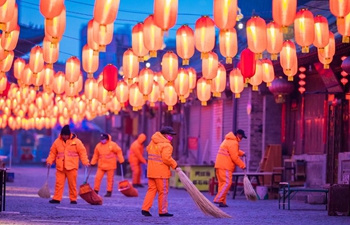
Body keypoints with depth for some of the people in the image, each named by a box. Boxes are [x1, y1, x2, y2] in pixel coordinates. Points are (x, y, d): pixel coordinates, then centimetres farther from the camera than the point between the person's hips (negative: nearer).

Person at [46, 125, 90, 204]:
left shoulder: (76, 142, -1)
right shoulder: (57, 142, 7)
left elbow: (82, 152, -2)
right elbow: (52, 153, 11)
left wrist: (85, 162, -11)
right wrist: (49, 161, -1)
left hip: (71, 167, -2)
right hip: (60, 167, 2)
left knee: (72, 184, 3)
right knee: (59, 183, -1)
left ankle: (73, 199, 11)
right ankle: (56, 198, 1)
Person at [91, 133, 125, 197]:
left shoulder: (112, 145, -8)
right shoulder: (98, 146, 3)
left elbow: (119, 152, -3)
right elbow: (96, 155, 11)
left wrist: (121, 160, -4)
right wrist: (92, 163, 10)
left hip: (110, 165, -3)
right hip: (101, 166, 3)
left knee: (110, 179, 4)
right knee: (97, 178, -3)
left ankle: (109, 192, 13)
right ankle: (95, 191, 6)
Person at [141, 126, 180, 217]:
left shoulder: (153, 142, 11)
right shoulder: (166, 145, -15)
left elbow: (148, 149, 24)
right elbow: (167, 158, -23)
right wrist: (175, 166, -14)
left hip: (151, 171, 8)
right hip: (161, 172, -8)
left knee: (152, 189, 12)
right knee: (163, 191, 2)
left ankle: (145, 209, 4)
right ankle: (162, 211, 7)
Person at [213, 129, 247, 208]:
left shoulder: (228, 140, 19)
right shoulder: (233, 143, -14)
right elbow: (235, 157, -16)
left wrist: (241, 153, 21)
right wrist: (242, 165, -7)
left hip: (220, 166, 10)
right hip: (225, 166, -10)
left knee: (222, 183, 10)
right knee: (227, 183, -11)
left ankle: (222, 202, 10)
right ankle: (219, 199, -16)